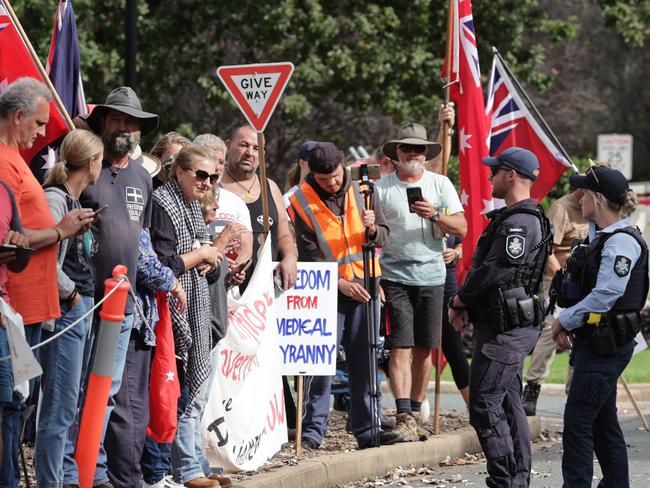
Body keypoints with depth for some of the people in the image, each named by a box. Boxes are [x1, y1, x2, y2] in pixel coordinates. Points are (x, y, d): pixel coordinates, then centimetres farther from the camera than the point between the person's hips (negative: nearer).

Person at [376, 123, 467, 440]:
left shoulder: (440, 184, 9)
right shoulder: (382, 188, 5)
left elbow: (461, 228, 3)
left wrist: (435, 215, -14)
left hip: (432, 275, 2)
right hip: (395, 276, -2)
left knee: (424, 349, 5)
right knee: (400, 347, -10)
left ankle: (416, 413, 14)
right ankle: (404, 417, -16)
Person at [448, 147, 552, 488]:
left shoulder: (519, 222, -17)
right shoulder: (515, 218, 17)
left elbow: (494, 270, -21)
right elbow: (486, 267, 18)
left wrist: (459, 301, -8)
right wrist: (469, 306, 6)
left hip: (505, 330, -11)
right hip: (510, 327, 11)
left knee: (484, 405, -11)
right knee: (508, 403, 13)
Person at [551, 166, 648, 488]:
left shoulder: (622, 242, -17)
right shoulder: (599, 237, 15)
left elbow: (605, 295, -22)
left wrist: (565, 320, -12)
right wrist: (568, 323, 9)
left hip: (607, 345, -10)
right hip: (593, 341, 10)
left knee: (578, 419, -11)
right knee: (602, 419, 15)